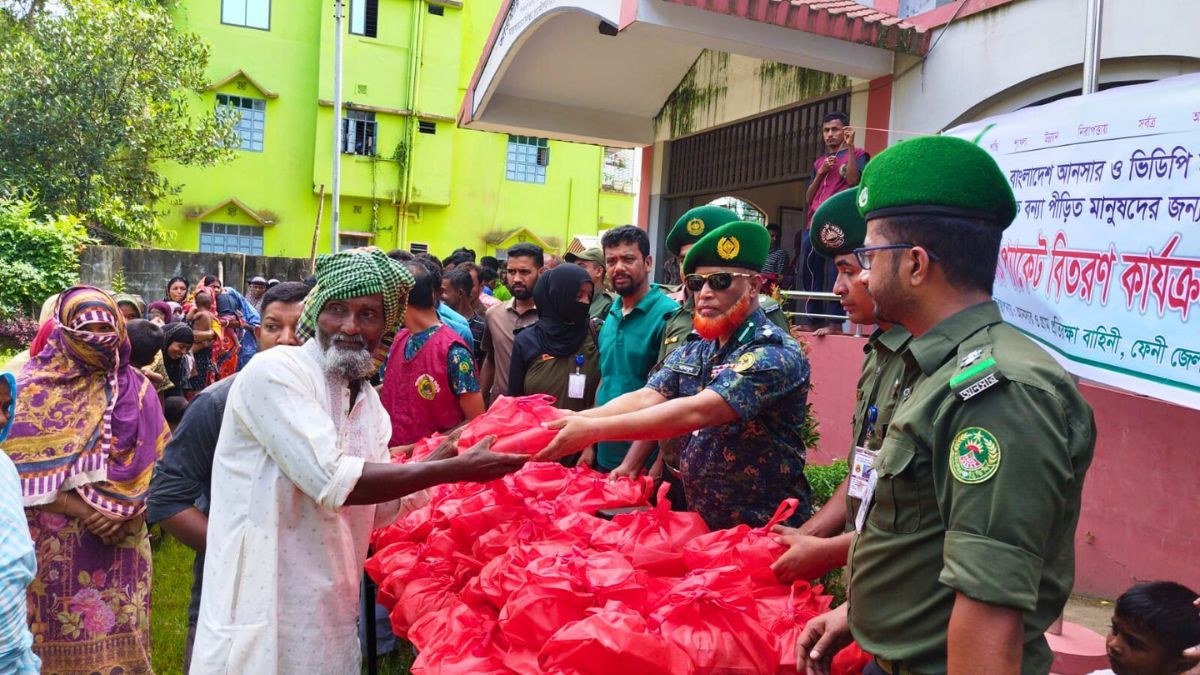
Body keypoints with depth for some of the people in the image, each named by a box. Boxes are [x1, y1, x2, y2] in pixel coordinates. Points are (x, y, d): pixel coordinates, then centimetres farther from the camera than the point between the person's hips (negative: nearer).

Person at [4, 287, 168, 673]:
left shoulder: (136, 387, 4)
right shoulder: (34, 388, -4)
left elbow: (155, 462, 4)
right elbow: (26, 473, -9)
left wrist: (127, 513, -11)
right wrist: (86, 512, -16)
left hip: (123, 539, 2)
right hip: (58, 541, -2)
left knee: (119, 635, 9)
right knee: (64, 638, 7)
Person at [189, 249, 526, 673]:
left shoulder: (369, 402, 8)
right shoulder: (275, 370, -15)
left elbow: (381, 508, 10)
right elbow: (332, 482, -25)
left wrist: (448, 456, -3)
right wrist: (457, 469, -22)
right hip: (263, 615, -7)